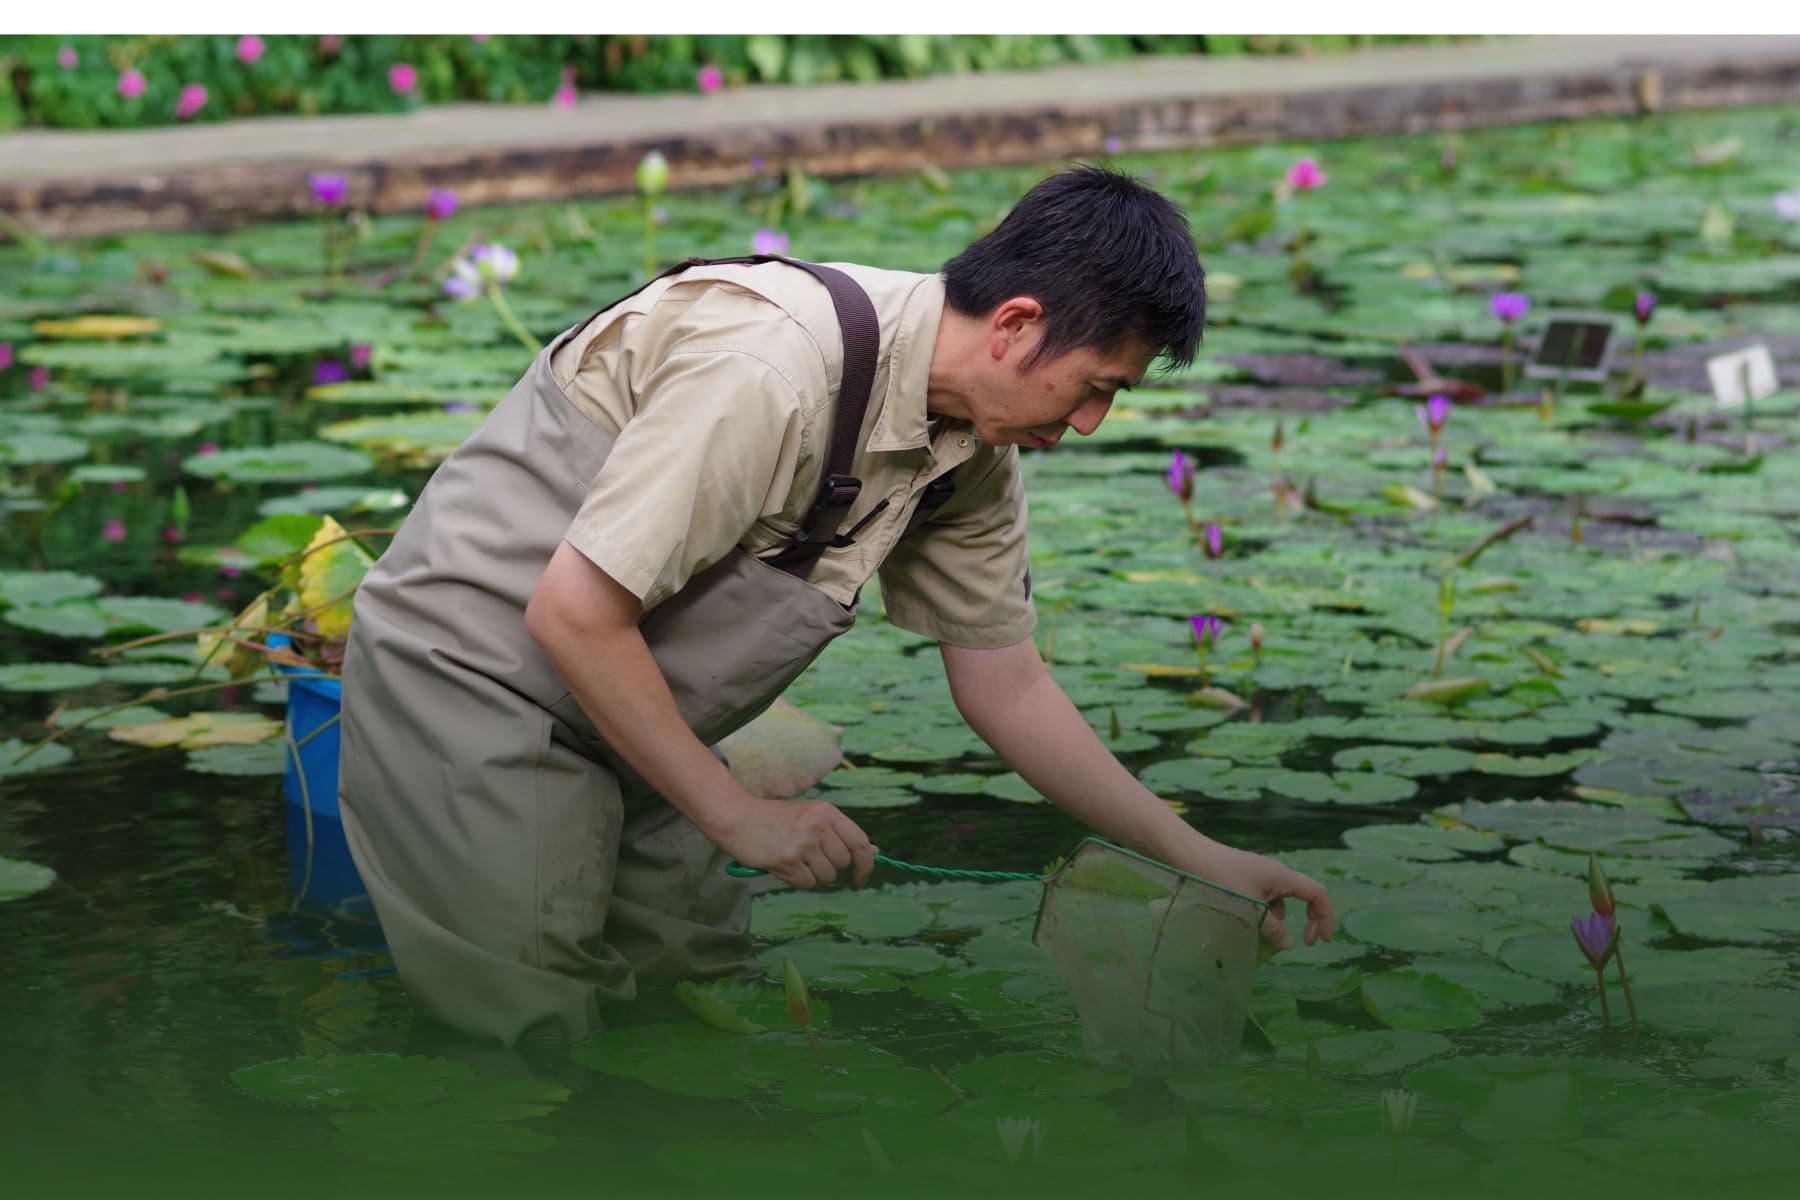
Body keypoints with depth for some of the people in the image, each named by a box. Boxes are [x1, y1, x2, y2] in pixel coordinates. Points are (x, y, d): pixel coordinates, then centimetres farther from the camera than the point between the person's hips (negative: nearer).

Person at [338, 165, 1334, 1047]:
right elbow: (573, 612, -29)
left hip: (617, 722, 9)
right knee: (532, 1031, -13)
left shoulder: (978, 452, -3)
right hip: (473, 664, -8)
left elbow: (1006, 686, 7)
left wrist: (1195, 858, 3)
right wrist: (741, 818, -20)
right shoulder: (774, 368, -32)